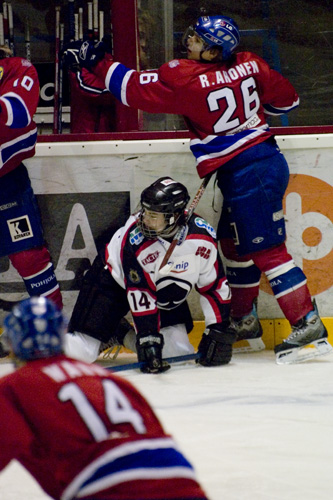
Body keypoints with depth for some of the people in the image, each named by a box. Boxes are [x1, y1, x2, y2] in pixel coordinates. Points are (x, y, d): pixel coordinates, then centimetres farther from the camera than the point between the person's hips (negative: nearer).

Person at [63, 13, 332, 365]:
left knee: (266, 250, -7)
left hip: (247, 174, -9)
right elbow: (285, 98, 13)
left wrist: (96, 63, 0)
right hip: (267, 158, 9)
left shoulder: (186, 78, -17)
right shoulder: (248, 65, 3)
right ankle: (244, 320, 31)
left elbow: (135, 89, -10)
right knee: (233, 241, 21)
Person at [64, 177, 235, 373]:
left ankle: (123, 337, 15)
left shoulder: (203, 236, -24)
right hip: (114, 281, -4)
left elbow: (214, 285, -13)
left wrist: (219, 330, -14)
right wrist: (148, 340, -33)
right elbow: (139, 295, -30)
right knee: (79, 352, -16)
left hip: (165, 293, 4)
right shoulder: (135, 239, -33)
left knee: (178, 350, -9)